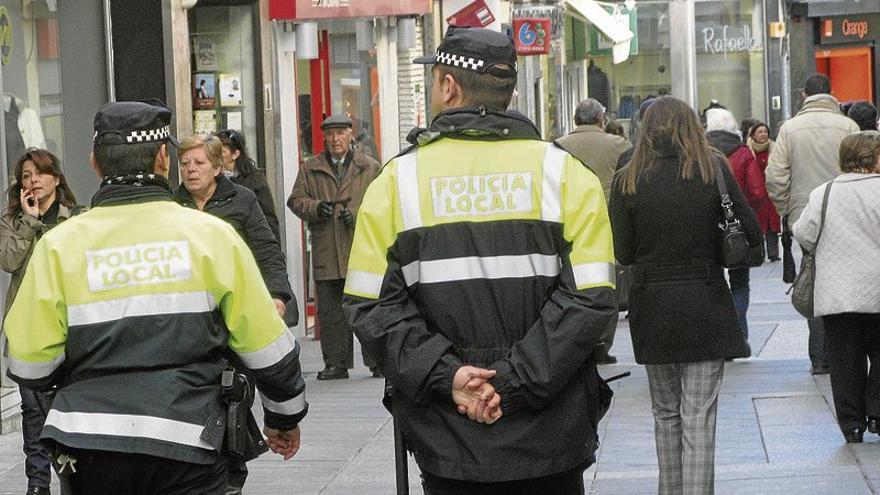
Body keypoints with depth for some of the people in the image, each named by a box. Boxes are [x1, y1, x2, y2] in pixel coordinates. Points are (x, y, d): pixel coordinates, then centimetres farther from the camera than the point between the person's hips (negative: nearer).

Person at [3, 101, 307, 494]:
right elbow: (267, 347, 2)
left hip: (90, 452, 1)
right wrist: (285, 416, 19)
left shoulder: (60, 245, -1)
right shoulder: (211, 233, -1)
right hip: (184, 444, -1)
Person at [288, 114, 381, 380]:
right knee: (330, 312, 3)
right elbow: (296, 199, 11)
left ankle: (377, 361, 5)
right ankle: (336, 363, 10)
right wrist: (316, 208, -9)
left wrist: (356, 215, -12)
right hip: (326, 254, 2)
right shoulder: (310, 168, 14)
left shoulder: (370, 168, 9)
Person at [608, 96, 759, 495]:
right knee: (700, 417, -1)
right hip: (706, 305, -1)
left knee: (665, 413, 17)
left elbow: (623, 253, -2)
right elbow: (752, 234, -2)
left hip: (652, 307, 1)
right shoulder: (714, 169, -4)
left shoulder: (627, 180, -3)